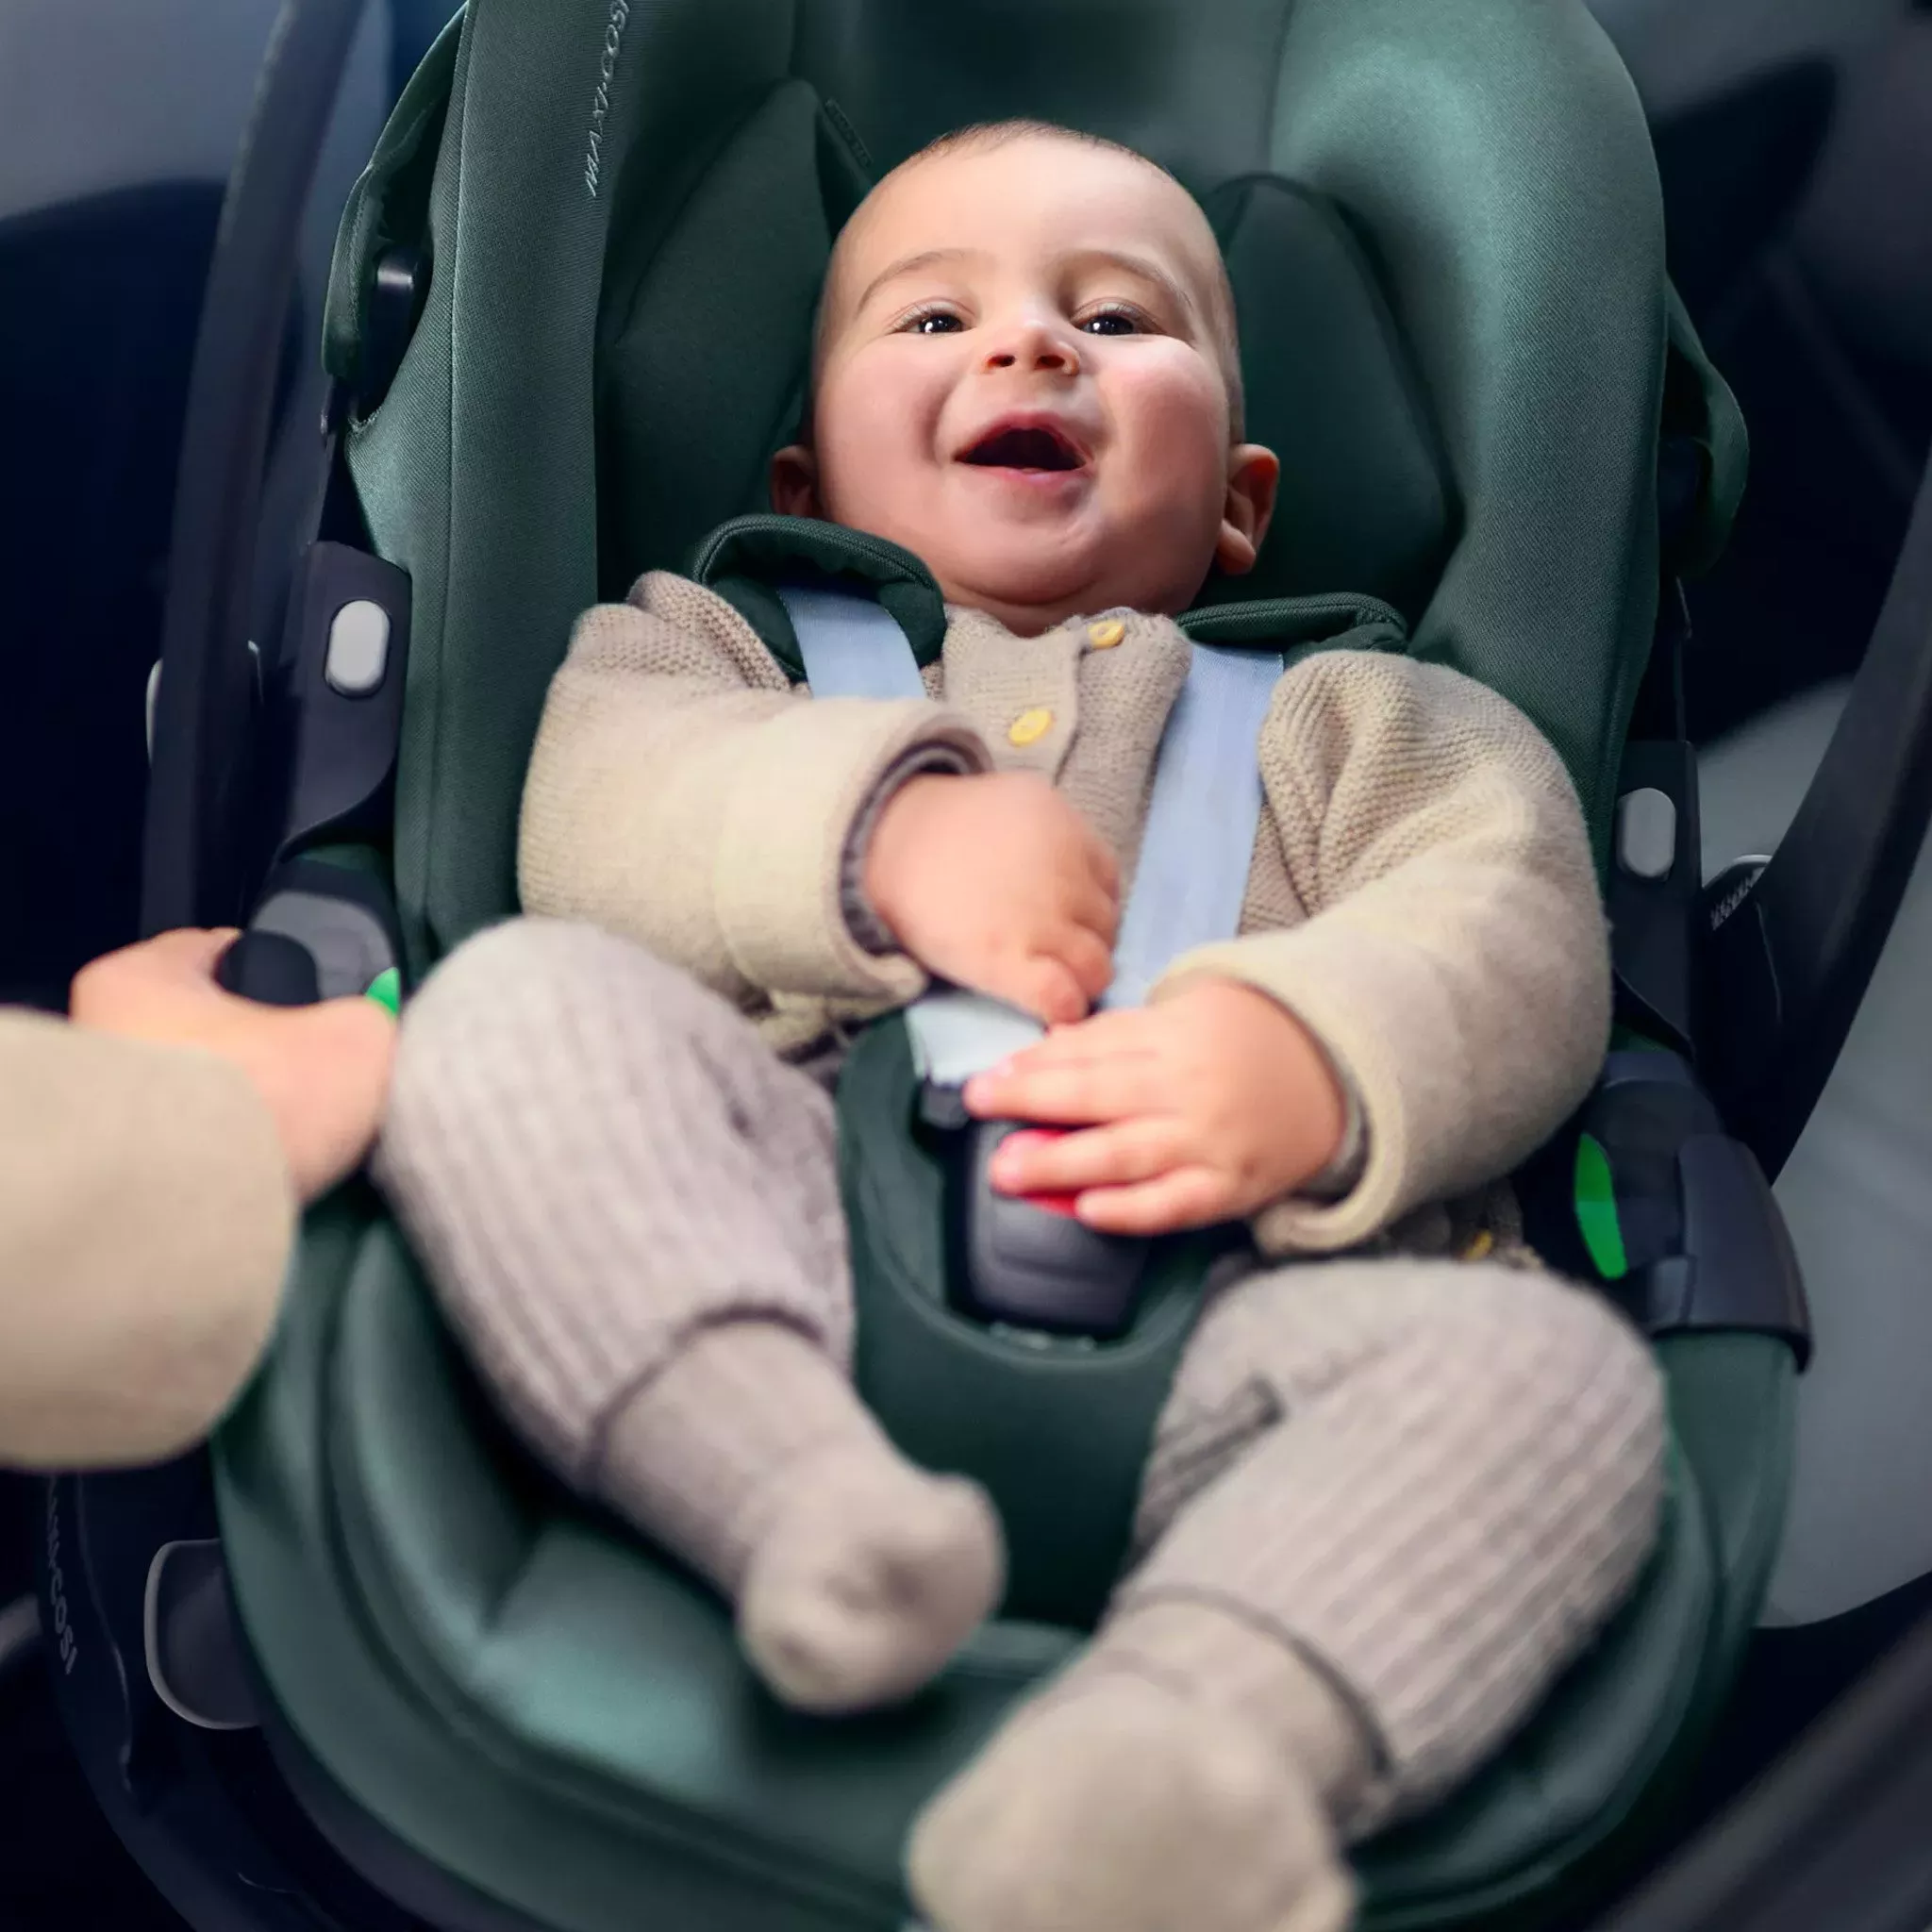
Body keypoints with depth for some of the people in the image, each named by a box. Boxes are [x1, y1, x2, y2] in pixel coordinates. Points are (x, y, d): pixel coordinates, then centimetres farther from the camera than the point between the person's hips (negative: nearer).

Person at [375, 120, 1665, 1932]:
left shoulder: (1368, 718, 30)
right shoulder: (719, 638, 30)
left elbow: (1508, 939, 10)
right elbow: (602, 811, 7)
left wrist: (1318, 1057, -14)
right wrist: (884, 828, -12)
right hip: (783, 1263, 0)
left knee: (1551, 1361, -25)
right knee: (513, 1003, -21)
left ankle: (1178, 1742, -49)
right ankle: (800, 1489, -39)